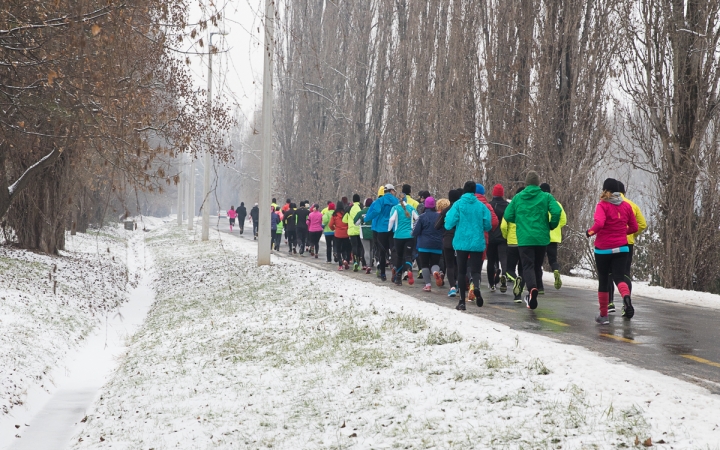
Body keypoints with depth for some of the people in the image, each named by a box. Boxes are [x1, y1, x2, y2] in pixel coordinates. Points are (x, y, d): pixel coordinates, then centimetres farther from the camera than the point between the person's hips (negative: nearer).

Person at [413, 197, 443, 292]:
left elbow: (416, 232, -8)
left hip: (424, 245, -2)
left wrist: (414, 234, 14)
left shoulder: (422, 217, -9)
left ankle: (428, 285, -1)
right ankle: (435, 271, -23)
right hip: (437, 246, 2)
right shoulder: (439, 216, 0)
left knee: (424, 265, 8)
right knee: (435, 263, 12)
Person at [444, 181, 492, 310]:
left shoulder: (458, 204, -5)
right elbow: (488, 226, 2)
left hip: (461, 243, -1)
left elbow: (449, 224, -9)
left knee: (461, 271, 9)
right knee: (476, 270, 3)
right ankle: (476, 286, -30)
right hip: (478, 243, 1)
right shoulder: (481, 206, 1)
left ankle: (462, 301, 7)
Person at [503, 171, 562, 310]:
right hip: (541, 238, 1)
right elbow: (556, 211, -16)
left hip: (524, 239, -1)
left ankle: (532, 288, -31)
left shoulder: (517, 197, 4)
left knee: (528, 266, -3)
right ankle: (532, 294, 21)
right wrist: (552, 225, 3)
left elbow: (508, 216, 5)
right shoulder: (546, 197, -1)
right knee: (537, 266, 16)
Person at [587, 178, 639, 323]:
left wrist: (590, 232, -7)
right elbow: (634, 228, 9)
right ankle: (626, 297, -34)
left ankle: (603, 315, 16)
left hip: (603, 249, -3)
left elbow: (599, 223, -25)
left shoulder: (603, 205, -10)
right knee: (619, 277, 0)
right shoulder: (626, 205, 4)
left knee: (603, 281, 10)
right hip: (621, 248, 3)